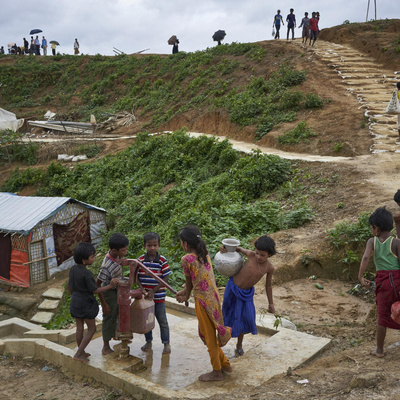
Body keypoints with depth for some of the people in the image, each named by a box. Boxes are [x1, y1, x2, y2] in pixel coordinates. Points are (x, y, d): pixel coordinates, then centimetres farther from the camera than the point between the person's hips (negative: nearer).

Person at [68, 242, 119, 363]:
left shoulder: (73, 269, -3)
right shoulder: (87, 274, -25)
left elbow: (69, 286, 8)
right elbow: (95, 290, -19)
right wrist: (110, 286, -18)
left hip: (75, 302, 7)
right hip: (86, 304, -7)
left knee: (79, 327, 17)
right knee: (92, 329, 7)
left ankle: (81, 352, 29)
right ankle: (78, 354, 3)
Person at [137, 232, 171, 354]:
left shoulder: (162, 260, -9)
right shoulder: (140, 260, -4)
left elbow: (165, 278, -9)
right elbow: (136, 276, -1)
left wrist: (153, 291, -15)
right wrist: (142, 290, -15)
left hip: (159, 297, -2)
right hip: (145, 296, 2)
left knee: (162, 321, 7)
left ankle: (166, 343, 20)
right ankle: (148, 341, 33)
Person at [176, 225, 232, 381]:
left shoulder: (187, 259, -16)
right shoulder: (205, 254, 6)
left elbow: (189, 281, -2)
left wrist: (187, 295, 16)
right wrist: (185, 292, 20)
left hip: (203, 300, -8)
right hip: (214, 297, 8)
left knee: (209, 336, 8)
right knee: (208, 333, 23)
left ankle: (217, 372, 22)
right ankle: (225, 364, 33)